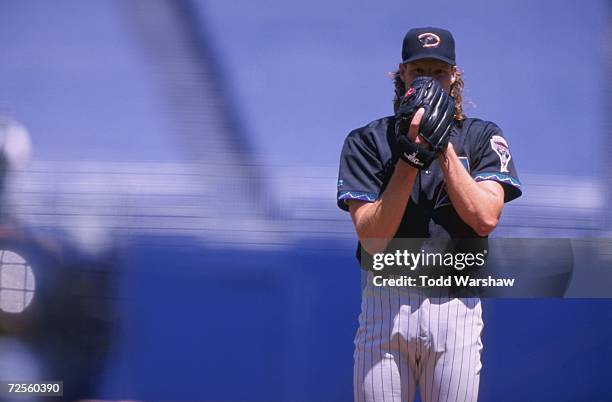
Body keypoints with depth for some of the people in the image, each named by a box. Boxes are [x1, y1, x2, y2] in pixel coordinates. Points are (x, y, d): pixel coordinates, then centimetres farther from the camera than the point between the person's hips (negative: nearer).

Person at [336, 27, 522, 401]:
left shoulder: (482, 137, 8)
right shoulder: (368, 141, 5)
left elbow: (485, 219, -8)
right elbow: (372, 238, -7)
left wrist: (443, 147, -9)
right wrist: (410, 157, -13)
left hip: (455, 304, 0)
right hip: (385, 302, 0)